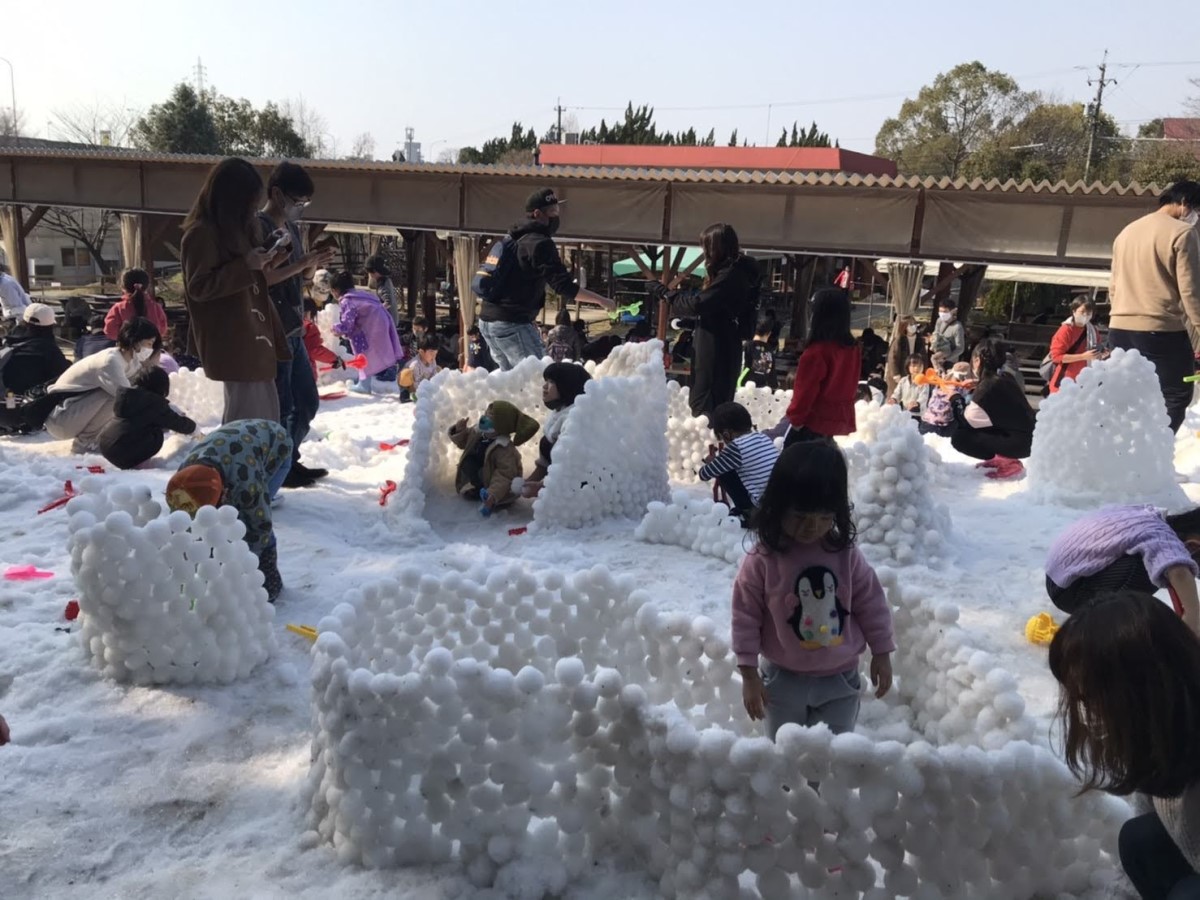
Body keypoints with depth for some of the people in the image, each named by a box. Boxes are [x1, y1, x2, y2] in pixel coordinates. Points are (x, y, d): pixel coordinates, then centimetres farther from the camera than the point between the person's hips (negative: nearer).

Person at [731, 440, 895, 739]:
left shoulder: (846, 555, -10)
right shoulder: (762, 560, -17)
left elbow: (871, 603, 1)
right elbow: (746, 616, -12)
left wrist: (881, 653, 4)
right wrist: (749, 674, -10)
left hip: (840, 677, 2)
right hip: (783, 679, -1)